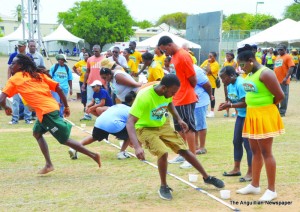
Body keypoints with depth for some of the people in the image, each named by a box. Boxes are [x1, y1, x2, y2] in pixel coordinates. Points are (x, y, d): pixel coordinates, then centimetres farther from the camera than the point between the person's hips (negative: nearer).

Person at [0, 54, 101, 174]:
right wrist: (66, 107, 16)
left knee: (65, 140, 1)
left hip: (46, 112, -8)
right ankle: (48, 164, 18)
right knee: (37, 133, 24)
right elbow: (59, 89, 9)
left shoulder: (14, 79, 4)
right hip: (52, 107, 8)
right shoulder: (38, 75, 18)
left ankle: (93, 155, 4)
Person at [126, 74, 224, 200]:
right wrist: (137, 147, -48)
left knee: (184, 150, 4)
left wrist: (179, 119, 1)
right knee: (163, 152, -26)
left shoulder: (167, 93, -14)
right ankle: (163, 187, -2)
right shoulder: (144, 97, -35)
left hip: (162, 125, 6)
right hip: (145, 128, -6)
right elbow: (130, 123, -38)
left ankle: (207, 177, 24)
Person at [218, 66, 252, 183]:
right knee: (236, 141, 14)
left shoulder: (240, 84, -23)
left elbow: (245, 103, -26)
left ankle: (250, 173, 4)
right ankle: (236, 169, 26)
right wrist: (226, 104, -8)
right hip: (240, 115, 9)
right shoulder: (229, 85, 3)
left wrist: (229, 105, -27)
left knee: (247, 142, -5)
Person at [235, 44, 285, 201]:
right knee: (255, 152, 15)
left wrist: (266, 106, -4)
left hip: (265, 116, -9)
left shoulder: (265, 73, -18)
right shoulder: (249, 74, 9)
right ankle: (255, 185, 25)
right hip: (252, 116, 9)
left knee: (266, 152, -3)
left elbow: (280, 95, -19)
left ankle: (271, 190, 6)